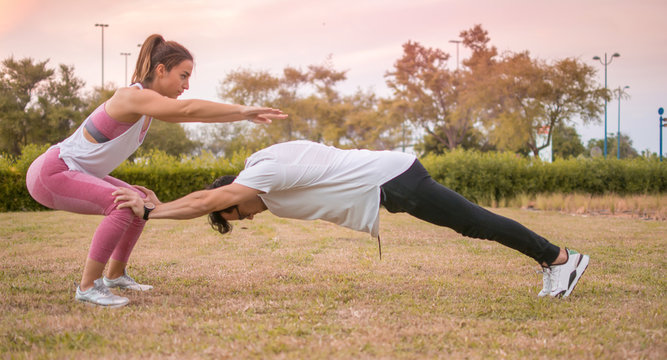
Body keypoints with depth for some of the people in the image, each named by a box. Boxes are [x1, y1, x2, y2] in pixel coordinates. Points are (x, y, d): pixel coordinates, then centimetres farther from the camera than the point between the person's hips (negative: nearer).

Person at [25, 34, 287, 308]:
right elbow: (188, 109, -33)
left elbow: (194, 115, 7)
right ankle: (87, 286, -15)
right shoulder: (131, 96, -24)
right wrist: (242, 110, -30)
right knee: (123, 206, -26)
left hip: (74, 171, 10)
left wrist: (245, 115, -4)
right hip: (50, 174, -10)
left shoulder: (149, 102, 5)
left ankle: (115, 275, 31)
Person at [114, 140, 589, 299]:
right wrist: (159, 204, 18)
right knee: (473, 223, 12)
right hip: (391, 177, 9)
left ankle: (560, 257, 4)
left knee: (475, 222, -4)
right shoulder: (262, 171, 11)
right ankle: (551, 260, 18)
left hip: (394, 180, -9)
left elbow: (208, 201, -21)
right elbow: (208, 196, 23)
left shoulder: (267, 171, -16)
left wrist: (150, 210, -13)